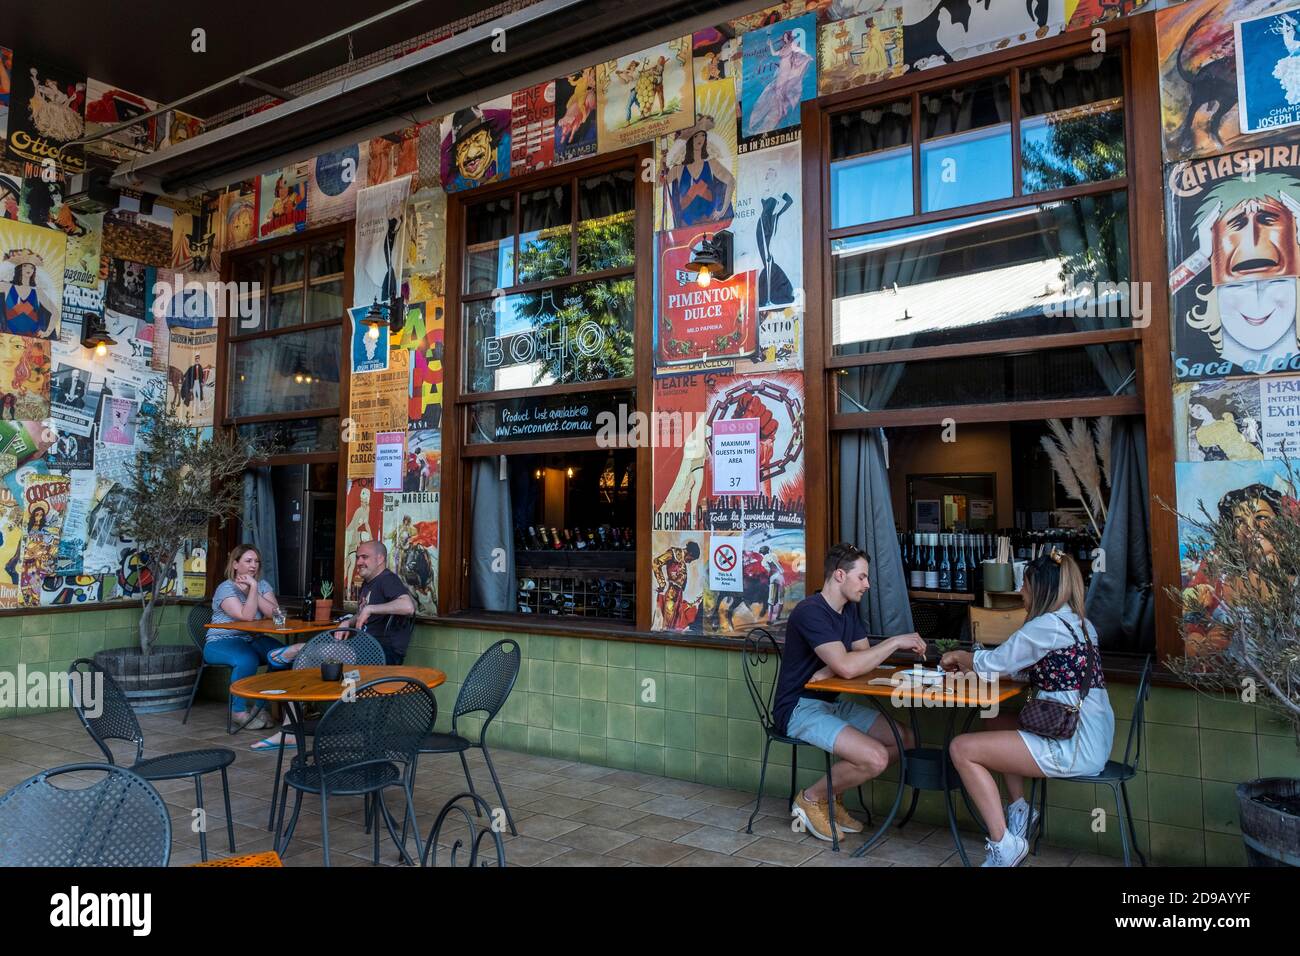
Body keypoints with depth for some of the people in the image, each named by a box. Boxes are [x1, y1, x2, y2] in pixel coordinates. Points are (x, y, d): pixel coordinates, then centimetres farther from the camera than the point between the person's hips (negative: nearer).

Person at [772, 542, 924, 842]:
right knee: (875, 758, -24)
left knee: (904, 739, 0)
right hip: (799, 708, -9)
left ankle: (832, 796, 11)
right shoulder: (811, 612, -21)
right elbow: (847, 666, -30)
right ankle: (811, 799, 1)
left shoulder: (848, 609, 10)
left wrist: (828, 672, -16)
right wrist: (896, 641, -21)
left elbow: (865, 658, 5)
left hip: (832, 703, 9)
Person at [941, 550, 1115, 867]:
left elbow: (996, 661, -6)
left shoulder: (1048, 624, -14)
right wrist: (972, 665, 19)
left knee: (961, 749, -6)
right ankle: (1019, 809, 23)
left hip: (1074, 748, -10)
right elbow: (1025, 666, 22)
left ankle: (1004, 845, -4)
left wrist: (959, 656, 13)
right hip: (1094, 741, 10)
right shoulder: (1080, 623, 14)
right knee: (997, 722, 27)